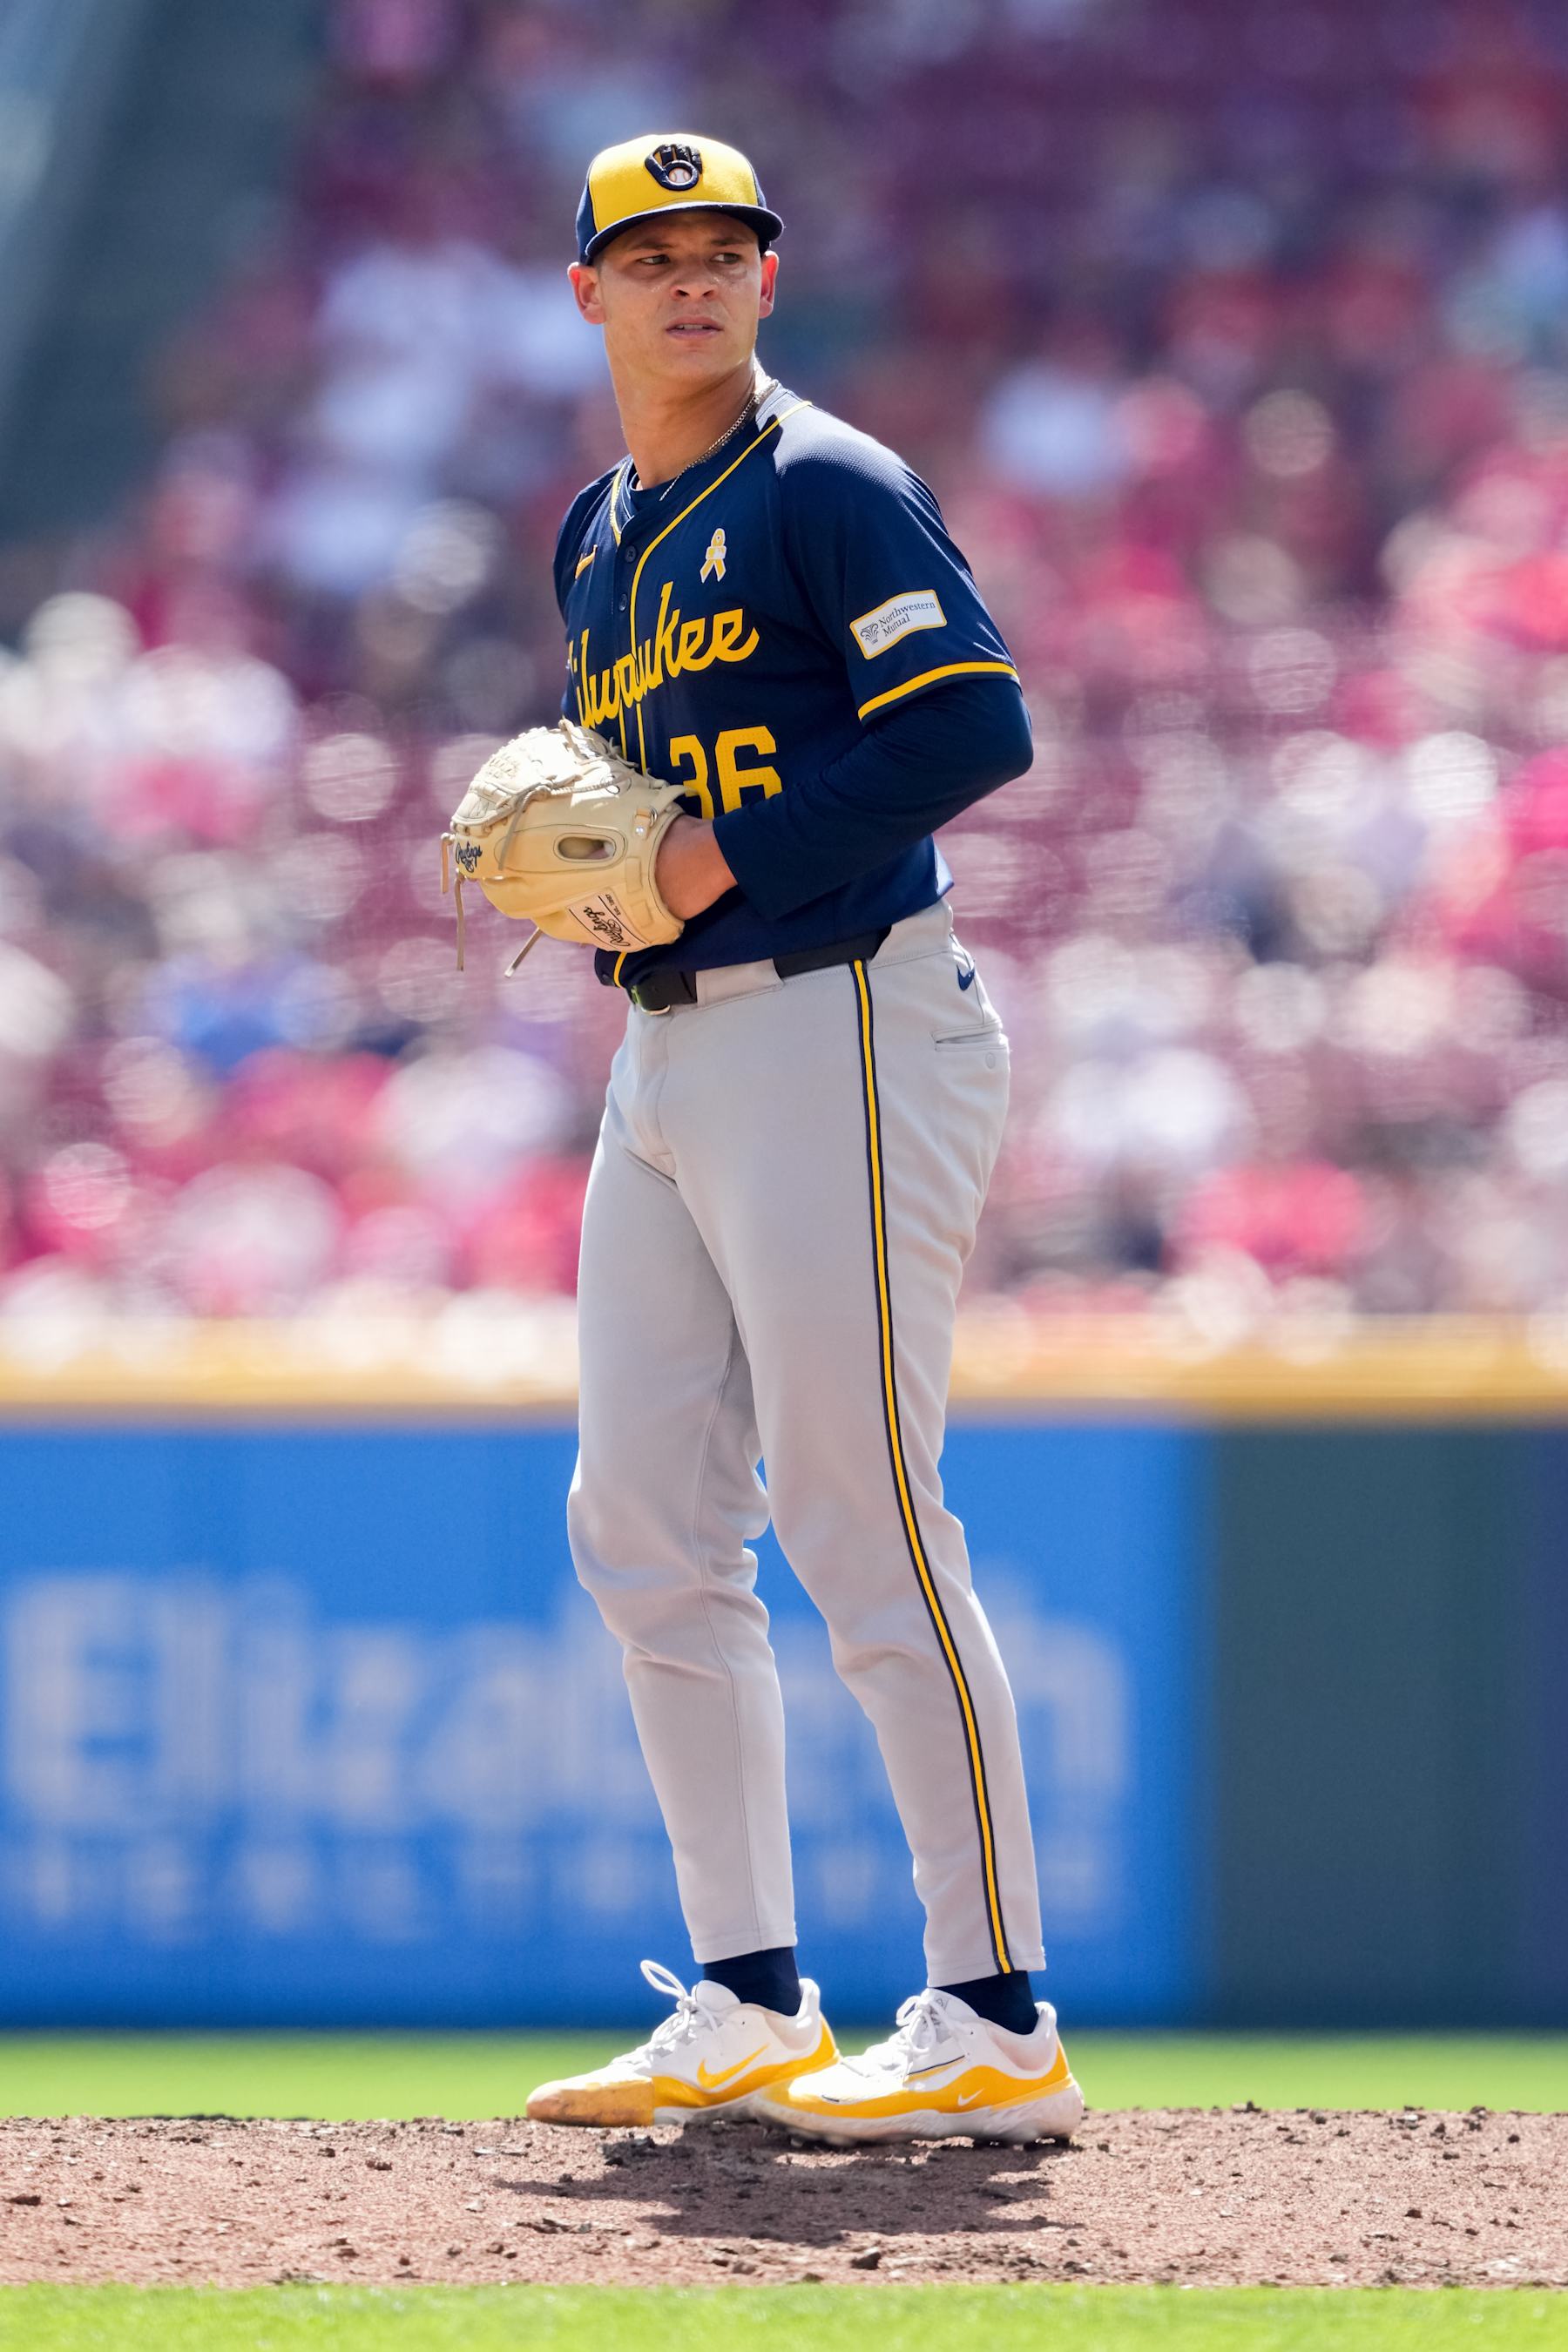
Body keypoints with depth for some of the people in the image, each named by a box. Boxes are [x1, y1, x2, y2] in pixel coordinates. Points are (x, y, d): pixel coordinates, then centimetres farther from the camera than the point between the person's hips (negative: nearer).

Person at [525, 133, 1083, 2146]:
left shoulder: (827, 489, -8)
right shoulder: (599, 539, 18)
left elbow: (976, 719, -18)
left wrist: (725, 862, -19)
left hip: (838, 1020, -9)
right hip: (668, 1054, 9)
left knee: (865, 1530, -12)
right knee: (644, 1532, 7)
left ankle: (998, 2028, -11)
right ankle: (746, 2015, 14)